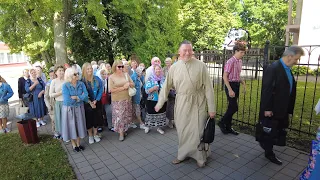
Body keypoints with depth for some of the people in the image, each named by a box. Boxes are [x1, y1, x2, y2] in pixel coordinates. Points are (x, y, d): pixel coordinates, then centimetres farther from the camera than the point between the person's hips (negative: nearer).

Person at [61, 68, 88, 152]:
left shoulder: (81, 84, -5)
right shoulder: (65, 86, -16)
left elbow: (86, 96, -15)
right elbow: (67, 100, -24)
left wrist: (75, 97, -23)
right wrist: (80, 97, -16)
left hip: (79, 108, 3)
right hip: (69, 109, -3)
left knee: (79, 125, 12)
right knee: (71, 126, 9)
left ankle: (78, 143, 29)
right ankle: (74, 145, 26)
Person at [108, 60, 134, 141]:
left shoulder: (126, 74, 4)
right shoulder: (111, 77, -6)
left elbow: (133, 84, 11)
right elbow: (111, 90, -14)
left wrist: (129, 84, -13)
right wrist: (123, 87, -17)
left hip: (127, 99, 4)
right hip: (117, 100, -4)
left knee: (126, 115, 11)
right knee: (119, 116, -2)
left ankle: (124, 129, 29)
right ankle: (121, 133, 9)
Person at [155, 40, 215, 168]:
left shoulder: (200, 66, -7)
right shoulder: (174, 67, 0)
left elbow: (208, 87, -6)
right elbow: (166, 86, 5)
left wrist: (211, 107, -6)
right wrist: (160, 103, 6)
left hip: (197, 102, -2)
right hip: (181, 102, 3)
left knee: (198, 130, 6)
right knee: (182, 130, 13)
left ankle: (200, 156, 28)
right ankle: (183, 154, 34)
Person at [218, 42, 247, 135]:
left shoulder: (240, 61, 10)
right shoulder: (230, 62, -16)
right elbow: (225, 77, -18)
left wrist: (243, 82, 5)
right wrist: (230, 90, -21)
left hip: (236, 85, 8)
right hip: (231, 85, -8)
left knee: (232, 107, 13)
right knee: (234, 107, -6)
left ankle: (228, 127, 24)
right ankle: (222, 122, 15)